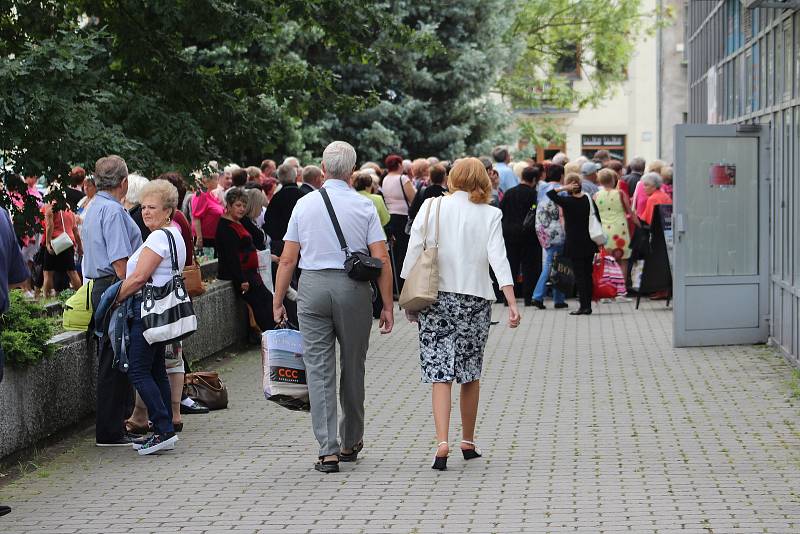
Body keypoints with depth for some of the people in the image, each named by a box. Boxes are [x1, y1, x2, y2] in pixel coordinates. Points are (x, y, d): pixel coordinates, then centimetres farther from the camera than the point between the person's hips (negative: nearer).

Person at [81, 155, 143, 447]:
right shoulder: (113, 211, -15)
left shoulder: (93, 209, 18)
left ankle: (111, 429, 21)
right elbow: (120, 261, -19)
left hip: (100, 288, 11)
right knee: (115, 363, -7)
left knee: (111, 362, 15)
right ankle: (111, 432, -5)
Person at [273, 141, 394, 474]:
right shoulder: (364, 206, -1)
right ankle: (350, 443, 26)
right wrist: (387, 305, 2)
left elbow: (288, 259, 3)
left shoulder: (304, 204, 3)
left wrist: (278, 300, 10)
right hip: (354, 288, 0)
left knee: (319, 369, 1)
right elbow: (382, 260, -4)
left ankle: (328, 450, -6)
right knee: (352, 367, 14)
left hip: (313, 286, 0)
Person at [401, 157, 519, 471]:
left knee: (440, 373, -2)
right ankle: (468, 442, 23)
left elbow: (413, 254, -2)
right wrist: (512, 303, -12)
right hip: (475, 300, 1)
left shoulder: (432, 207, 1)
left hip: (435, 298, 0)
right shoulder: (489, 215, 1)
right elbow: (498, 258, -9)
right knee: (471, 372, 14)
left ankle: (442, 442, -17)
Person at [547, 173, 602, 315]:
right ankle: (588, 305, 12)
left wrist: (564, 188, -12)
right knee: (588, 274, 10)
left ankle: (584, 305, -7)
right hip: (589, 243, 5)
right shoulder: (588, 199, 0)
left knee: (579, 274, -2)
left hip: (575, 244, -5)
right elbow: (598, 219, 5)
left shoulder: (567, 202, -13)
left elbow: (550, 193, -11)